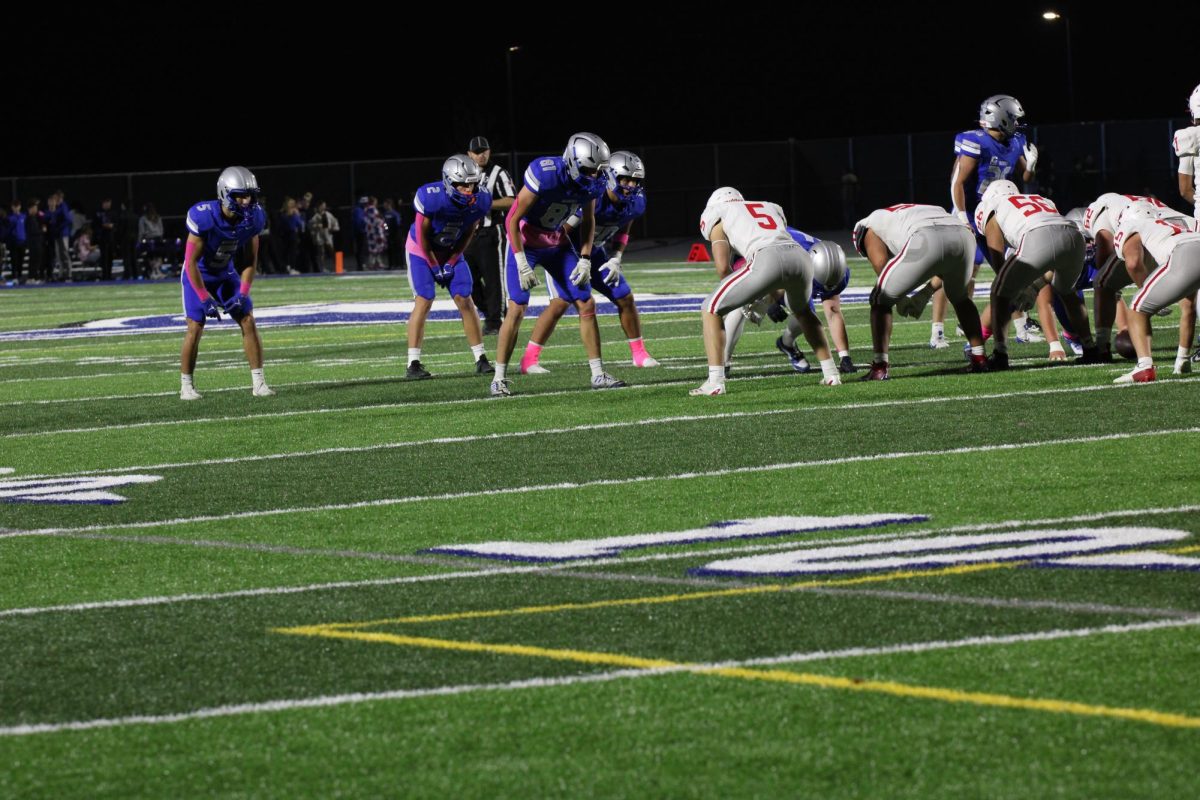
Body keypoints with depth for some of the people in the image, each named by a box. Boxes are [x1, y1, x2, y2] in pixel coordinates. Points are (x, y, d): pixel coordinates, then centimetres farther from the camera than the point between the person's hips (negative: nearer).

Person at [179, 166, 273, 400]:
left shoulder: (252, 218, -17)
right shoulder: (204, 217, -33)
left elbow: (250, 261, -5)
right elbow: (191, 262, -26)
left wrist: (242, 294, -15)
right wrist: (205, 299, -25)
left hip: (226, 273, 4)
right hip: (198, 275, -4)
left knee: (248, 321, -6)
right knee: (195, 328, -11)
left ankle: (258, 382, -1)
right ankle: (186, 385, 3)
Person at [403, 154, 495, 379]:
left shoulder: (480, 202, -18)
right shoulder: (431, 198, -33)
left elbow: (468, 234, -3)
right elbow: (423, 234, -20)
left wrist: (451, 261, -6)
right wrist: (434, 265, -13)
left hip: (451, 251, 4)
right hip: (422, 250, -4)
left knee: (465, 301, -3)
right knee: (423, 301, -15)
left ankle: (480, 360, 3)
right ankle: (413, 364, -14)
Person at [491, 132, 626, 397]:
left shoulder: (593, 183, -12)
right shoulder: (545, 174, -31)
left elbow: (588, 220, 8)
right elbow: (512, 219, -23)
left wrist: (585, 259, -1)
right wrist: (522, 264, -23)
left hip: (558, 243, 6)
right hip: (525, 242, -6)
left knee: (586, 305, 1)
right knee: (517, 308, -13)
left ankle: (598, 374, 8)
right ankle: (499, 379, -4)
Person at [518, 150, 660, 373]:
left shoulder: (635, 203, -9)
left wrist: (615, 260, -5)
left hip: (596, 253, 7)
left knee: (625, 298, 4)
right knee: (560, 302, -20)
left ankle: (639, 354, 21)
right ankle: (529, 359, -15)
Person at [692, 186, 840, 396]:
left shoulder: (719, 218, 22)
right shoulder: (771, 207, 38)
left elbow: (723, 267, 10)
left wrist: (745, 295, 26)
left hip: (767, 260, -5)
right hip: (801, 256, 5)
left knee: (710, 310, 10)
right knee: (802, 311, 38)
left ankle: (715, 382, -1)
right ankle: (831, 374, 34)